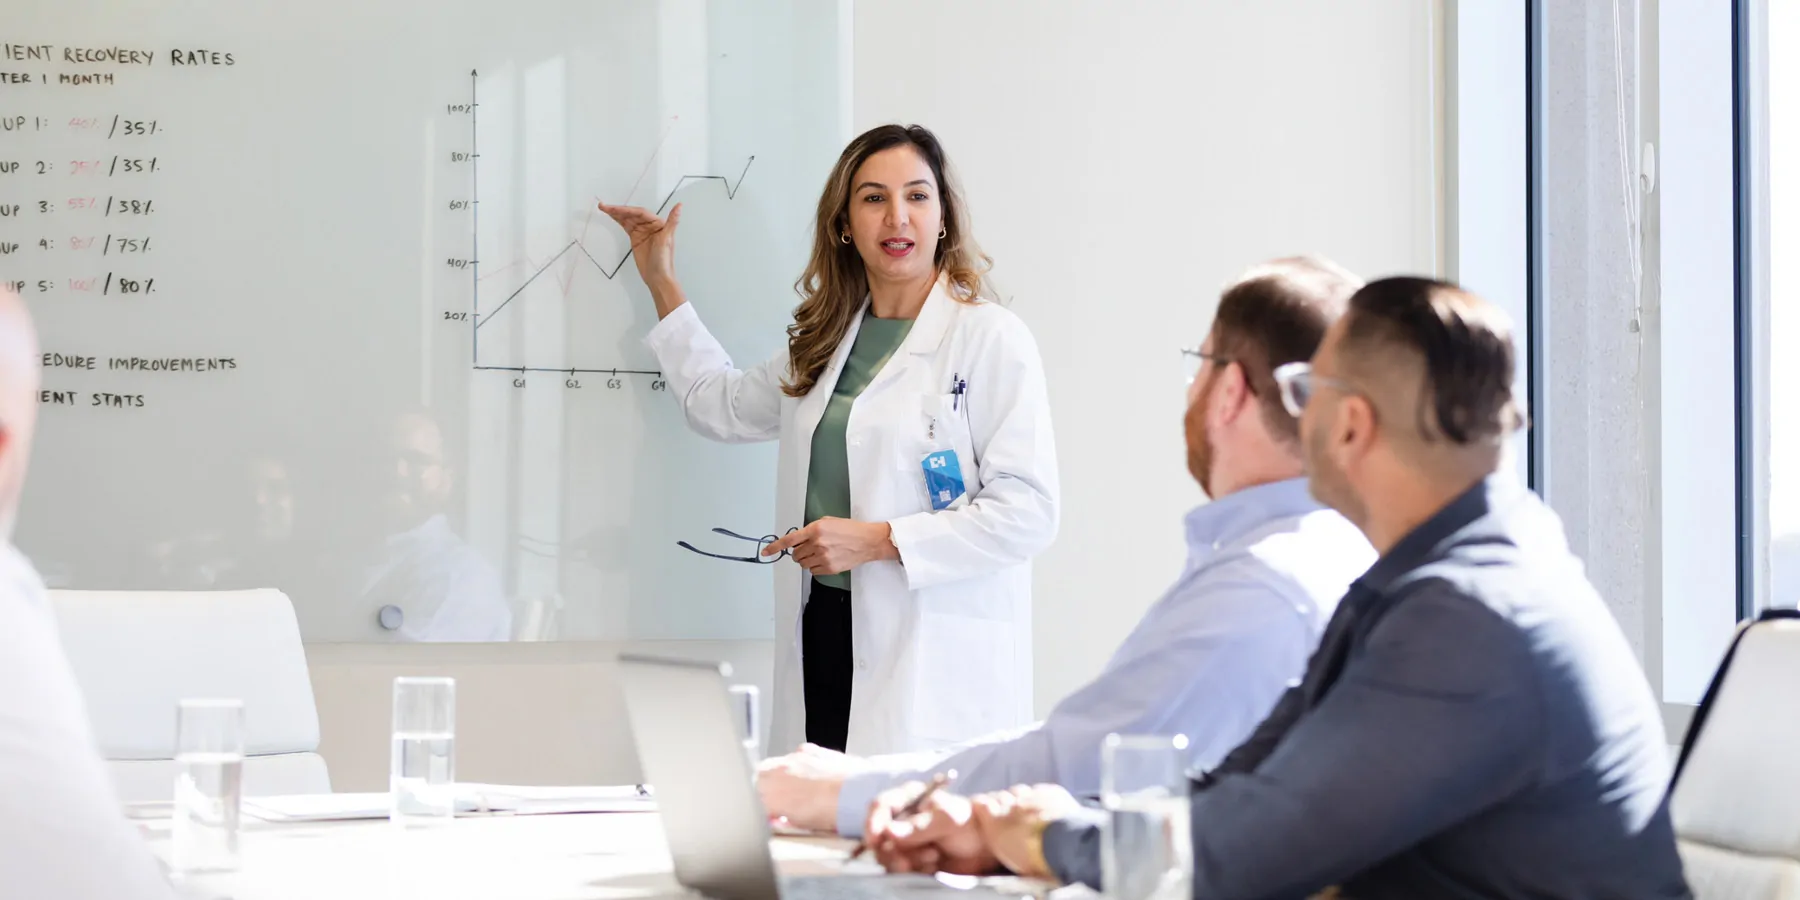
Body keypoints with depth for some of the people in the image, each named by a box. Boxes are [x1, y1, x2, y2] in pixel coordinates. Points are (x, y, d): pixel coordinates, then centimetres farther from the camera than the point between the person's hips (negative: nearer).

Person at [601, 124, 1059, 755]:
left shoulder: (991, 340, -6)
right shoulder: (827, 340, 17)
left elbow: (1027, 511, -12)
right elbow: (723, 406, 33)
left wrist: (878, 540, -15)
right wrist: (662, 284, 32)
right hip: (823, 630, 6)